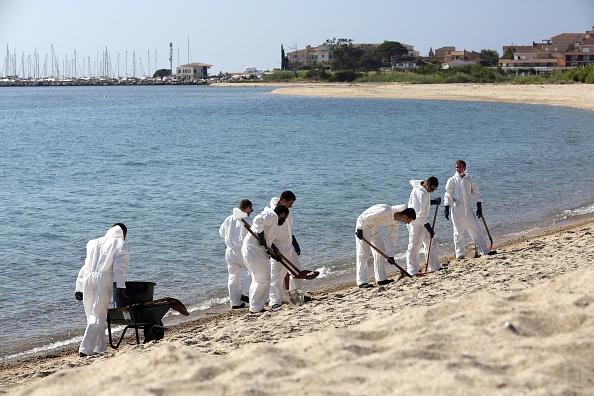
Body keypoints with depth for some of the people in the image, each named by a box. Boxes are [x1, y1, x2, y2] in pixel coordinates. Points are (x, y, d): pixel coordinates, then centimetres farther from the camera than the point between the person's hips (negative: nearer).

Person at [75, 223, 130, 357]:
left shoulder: (93, 243, 28)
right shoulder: (120, 244, 12)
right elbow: (119, 266, -2)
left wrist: (79, 288, 23)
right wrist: (121, 287, -8)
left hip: (87, 279, 5)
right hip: (103, 279, -5)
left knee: (92, 315, 11)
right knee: (99, 316, -4)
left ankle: (100, 348, 13)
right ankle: (85, 349, -14)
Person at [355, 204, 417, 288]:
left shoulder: (396, 222, -4)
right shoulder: (386, 211, -33)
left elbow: (391, 237, 3)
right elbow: (366, 217, -31)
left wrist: (390, 255, 0)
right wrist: (360, 229, -25)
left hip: (375, 228, 9)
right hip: (364, 225, -9)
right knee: (363, 254, -9)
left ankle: (381, 279, 14)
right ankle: (362, 282, -8)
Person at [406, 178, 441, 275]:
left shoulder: (425, 191, 4)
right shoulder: (420, 194, -27)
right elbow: (420, 214, -29)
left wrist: (434, 202, -1)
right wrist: (429, 228, -27)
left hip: (422, 221, 10)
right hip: (416, 222, -10)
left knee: (429, 243, 16)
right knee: (414, 246, -6)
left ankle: (435, 267, 26)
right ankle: (412, 272, -3)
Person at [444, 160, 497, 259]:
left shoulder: (470, 179, 6)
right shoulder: (452, 180, 1)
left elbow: (476, 193, 9)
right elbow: (448, 195, 2)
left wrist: (479, 207, 5)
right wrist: (446, 208, -4)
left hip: (468, 209, 2)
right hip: (456, 210, -2)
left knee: (475, 230, 3)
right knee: (458, 232, 3)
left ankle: (485, 250, 6)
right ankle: (459, 254, 9)